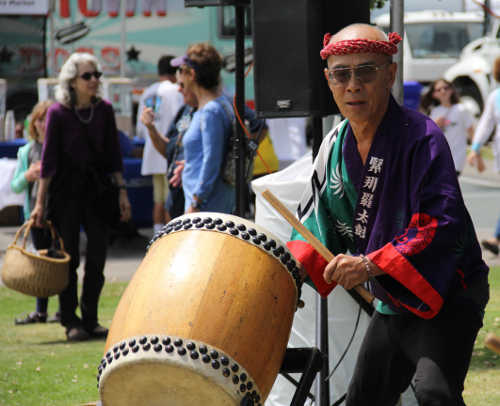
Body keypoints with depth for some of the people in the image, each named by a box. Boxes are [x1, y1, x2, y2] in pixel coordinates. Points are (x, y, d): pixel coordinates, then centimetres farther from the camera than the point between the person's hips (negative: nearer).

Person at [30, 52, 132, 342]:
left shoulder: (104, 110, 2)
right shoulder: (58, 113, -8)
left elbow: (114, 155, 8)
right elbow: (49, 159, -5)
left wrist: (122, 192, 3)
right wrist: (40, 202, -7)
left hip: (97, 190, 3)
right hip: (66, 190, -3)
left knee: (97, 258, 2)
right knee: (69, 258, 1)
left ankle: (90, 320, 13)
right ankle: (71, 321, 9)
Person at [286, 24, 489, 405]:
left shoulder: (421, 136, -18)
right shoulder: (335, 148, 4)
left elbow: (443, 224, -26)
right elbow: (315, 223, 12)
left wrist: (371, 264, -30)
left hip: (446, 298, -8)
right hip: (392, 303, 8)